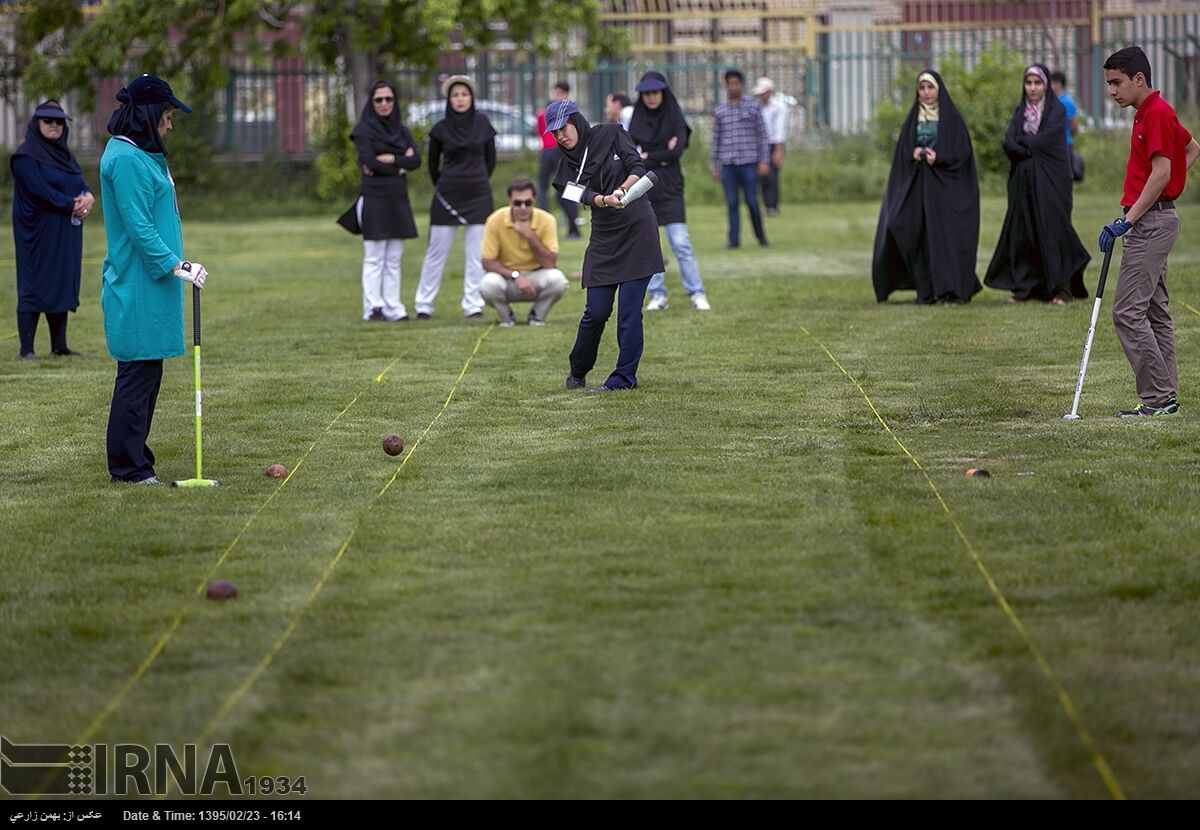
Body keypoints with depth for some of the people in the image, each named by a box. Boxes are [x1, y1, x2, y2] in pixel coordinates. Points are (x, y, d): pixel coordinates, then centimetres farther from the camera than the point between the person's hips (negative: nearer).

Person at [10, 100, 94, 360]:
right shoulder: (26, 156, -7)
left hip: (66, 236, 7)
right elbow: (41, 192, -16)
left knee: (63, 288, 8)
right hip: (39, 234, -7)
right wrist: (73, 205, -15)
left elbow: (81, 185, 9)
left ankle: (59, 346, 12)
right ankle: (27, 349, -6)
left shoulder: (64, 155, 17)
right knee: (34, 288, -7)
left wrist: (88, 197, -14)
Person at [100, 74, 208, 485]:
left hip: (150, 282, 10)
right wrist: (176, 265, -23)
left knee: (147, 371, 12)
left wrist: (175, 264, 23)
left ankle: (133, 457, 17)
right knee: (138, 371, -7)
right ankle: (128, 464, -3)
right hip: (138, 286, -10)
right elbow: (138, 225, -20)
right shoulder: (126, 159, -16)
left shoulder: (143, 155, 17)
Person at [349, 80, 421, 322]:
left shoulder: (401, 131, 15)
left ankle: (393, 309, 5)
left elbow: (416, 160, 1)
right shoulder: (364, 130, -1)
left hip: (398, 199, 5)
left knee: (393, 260, 5)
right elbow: (368, 162, -14)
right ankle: (373, 309, -6)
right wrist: (401, 164, -6)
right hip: (374, 199, -5)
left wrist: (389, 159, -12)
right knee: (374, 259, -6)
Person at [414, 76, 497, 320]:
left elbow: (491, 159, 12)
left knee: (477, 254, 0)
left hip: (478, 196, 1)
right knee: (437, 252, 1)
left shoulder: (482, 124, 2)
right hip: (447, 196, -1)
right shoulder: (440, 129, 0)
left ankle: (474, 305, 4)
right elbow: (433, 163, 13)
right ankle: (424, 304, 6)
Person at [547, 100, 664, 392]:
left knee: (629, 311, -7)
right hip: (604, 240, 3)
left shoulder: (611, 135, 0)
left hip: (637, 233, -3)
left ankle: (624, 378, 0)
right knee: (596, 312, -1)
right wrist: (605, 200, -35)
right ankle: (577, 372, 21)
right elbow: (587, 195, -13)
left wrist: (621, 190, -31)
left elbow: (637, 168, -11)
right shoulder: (569, 166, 6)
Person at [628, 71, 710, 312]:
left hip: (669, 190, -3)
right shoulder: (636, 120, 8)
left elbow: (677, 150, -12)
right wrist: (660, 156, -11)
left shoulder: (675, 119, 1)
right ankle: (657, 295, 10)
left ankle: (697, 294, -4)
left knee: (680, 243, -9)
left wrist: (647, 157, -7)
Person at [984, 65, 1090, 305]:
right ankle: (1023, 287, 6)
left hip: (1050, 180, -5)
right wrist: (1031, 149, -16)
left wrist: (1021, 141, -1)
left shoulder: (1056, 111, -3)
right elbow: (1008, 143, -2)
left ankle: (1061, 289, -7)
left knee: (1052, 229, -8)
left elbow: (1042, 141, -15)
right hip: (1023, 181, 5)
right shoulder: (1020, 112, 12)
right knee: (1021, 230, 1)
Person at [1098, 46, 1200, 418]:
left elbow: (1160, 174, -22)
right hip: (1155, 220, 11)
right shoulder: (1152, 113, 16)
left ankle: (1157, 396, -11)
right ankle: (1165, 395, 13)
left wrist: (1127, 222, -22)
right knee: (1154, 311, 11)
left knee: (1128, 311, -12)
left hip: (1150, 220, -11)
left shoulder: (1157, 114, -16)